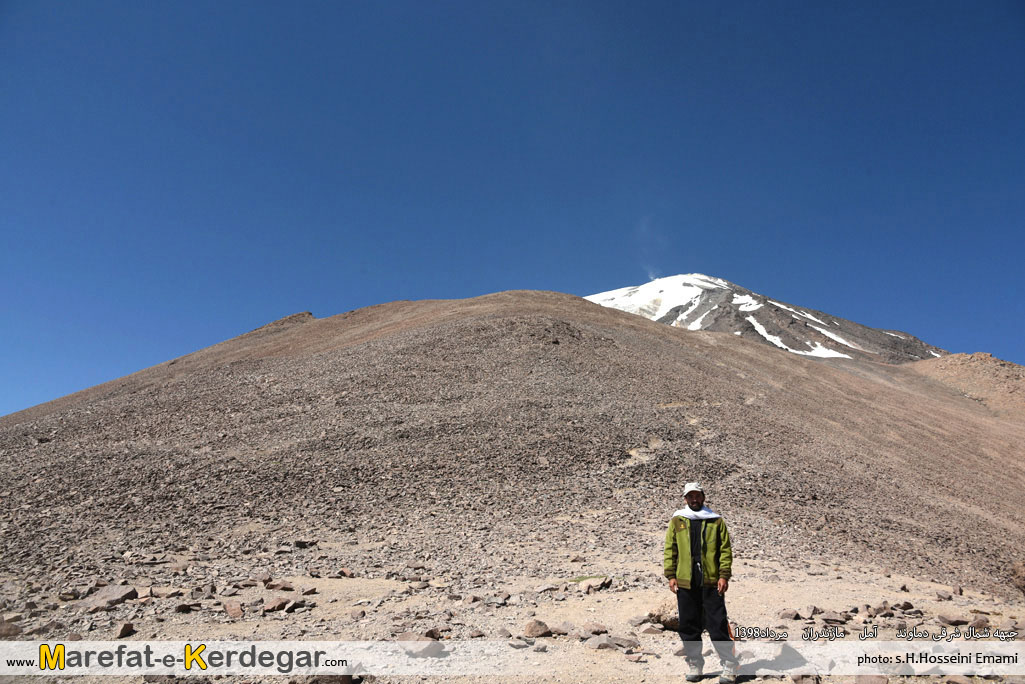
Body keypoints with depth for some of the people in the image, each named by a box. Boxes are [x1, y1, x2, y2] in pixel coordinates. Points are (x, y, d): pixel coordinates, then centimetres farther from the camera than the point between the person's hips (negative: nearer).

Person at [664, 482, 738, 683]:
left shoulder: (716, 521, 5)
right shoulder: (677, 521, 8)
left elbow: (725, 549, 3)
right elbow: (670, 549, 7)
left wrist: (724, 576, -6)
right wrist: (671, 575, -1)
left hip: (711, 582, -2)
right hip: (685, 582, 2)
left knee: (718, 625, 0)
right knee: (689, 627, 8)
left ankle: (729, 667, 12)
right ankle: (694, 666, 21)